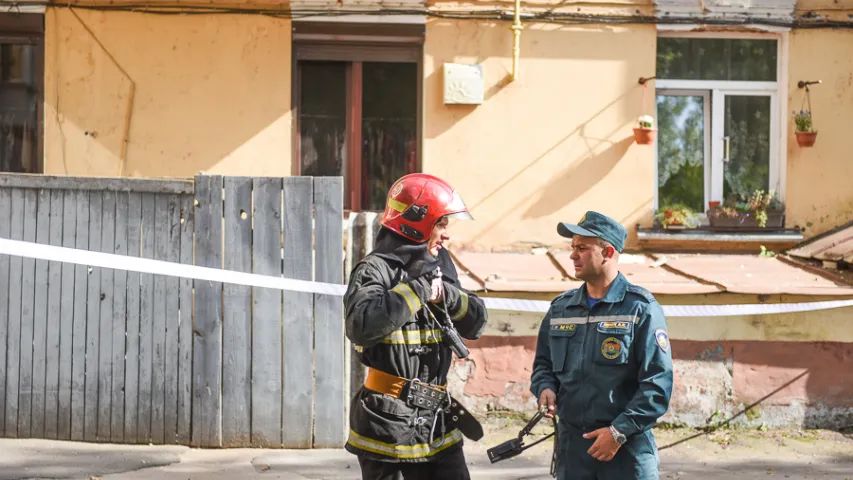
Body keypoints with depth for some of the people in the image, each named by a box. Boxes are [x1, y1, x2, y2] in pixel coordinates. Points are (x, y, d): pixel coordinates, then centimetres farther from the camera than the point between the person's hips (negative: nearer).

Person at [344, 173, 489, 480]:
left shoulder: (439, 266, 11)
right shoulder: (376, 269, -12)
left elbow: (475, 323, 10)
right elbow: (362, 326, -30)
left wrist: (446, 293, -9)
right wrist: (415, 287, -24)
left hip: (437, 423, 8)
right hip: (390, 424, -7)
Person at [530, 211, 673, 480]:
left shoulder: (640, 309, -5)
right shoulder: (561, 308, 12)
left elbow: (658, 382, -10)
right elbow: (543, 364, 22)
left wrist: (620, 431, -15)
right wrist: (545, 388, -1)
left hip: (627, 449, -5)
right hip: (571, 445, 5)